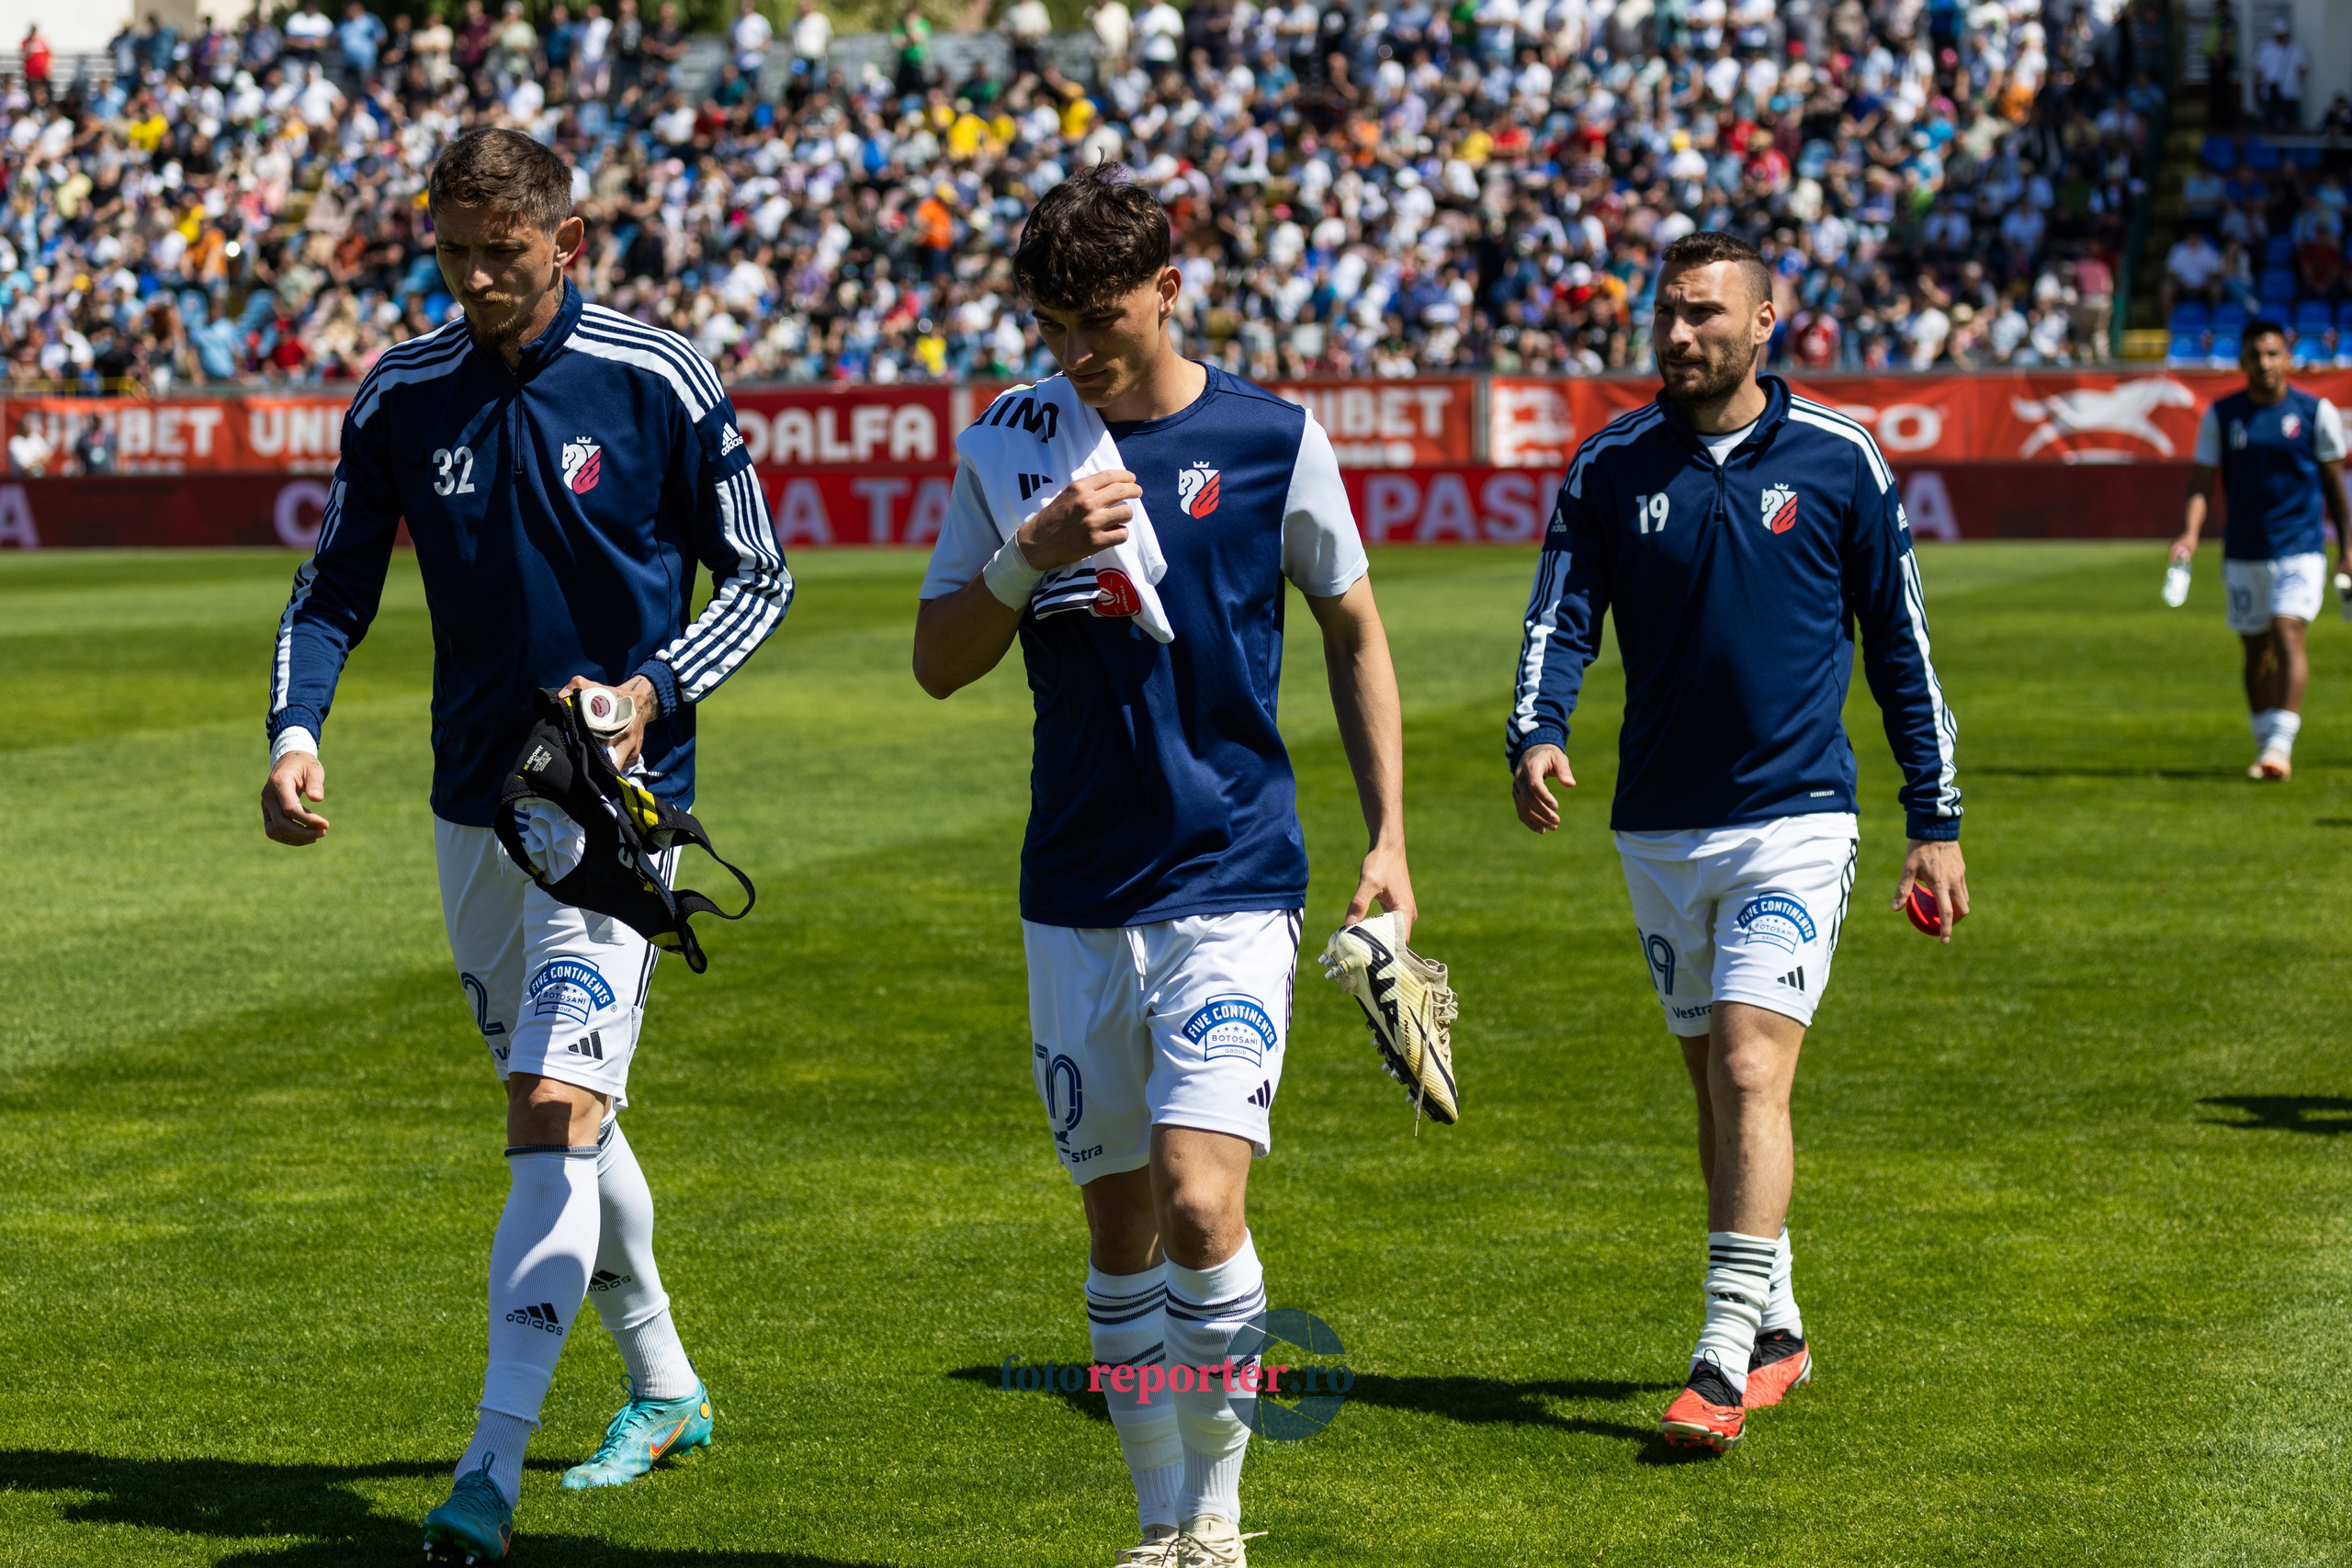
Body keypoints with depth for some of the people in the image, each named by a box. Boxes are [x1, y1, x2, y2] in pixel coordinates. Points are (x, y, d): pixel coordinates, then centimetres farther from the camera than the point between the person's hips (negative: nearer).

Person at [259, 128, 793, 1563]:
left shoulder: (657, 382, -8)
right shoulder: (403, 395, 2)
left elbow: (760, 577, 0)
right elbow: (336, 587, 9)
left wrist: (651, 690, -16)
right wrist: (296, 731, -8)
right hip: (473, 801, 5)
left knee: (557, 1114, -16)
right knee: (560, 1111, 16)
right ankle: (664, 1388, 36)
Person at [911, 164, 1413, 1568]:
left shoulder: (1272, 440, -2)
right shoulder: (1013, 447, 3)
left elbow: (1355, 631, 8)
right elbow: (939, 664, 3)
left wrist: (1390, 838, 4)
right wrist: (1032, 555, -15)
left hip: (1234, 880, -3)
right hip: (1077, 894, 3)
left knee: (1199, 1202, -15)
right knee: (1118, 1217, 8)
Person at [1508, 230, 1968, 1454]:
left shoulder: (1836, 459, -1)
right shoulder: (1608, 468, 3)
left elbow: (1900, 644, 5)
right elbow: (1561, 618, -2)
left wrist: (1935, 823, 5)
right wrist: (1535, 734, -23)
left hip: (1795, 819, -4)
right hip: (1659, 830, 4)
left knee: (1750, 1070, -16)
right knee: (1715, 1080, 12)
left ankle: (1724, 1360, -18)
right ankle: (1775, 1330, 26)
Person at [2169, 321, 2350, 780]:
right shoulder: (2221, 415, 1)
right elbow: (2201, 481, -1)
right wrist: (2190, 534, -19)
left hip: (2300, 548, -3)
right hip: (2243, 552, 3)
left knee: (2287, 634, -19)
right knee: (2256, 651, 10)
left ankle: (2281, 744, -22)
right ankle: (2265, 745, 23)